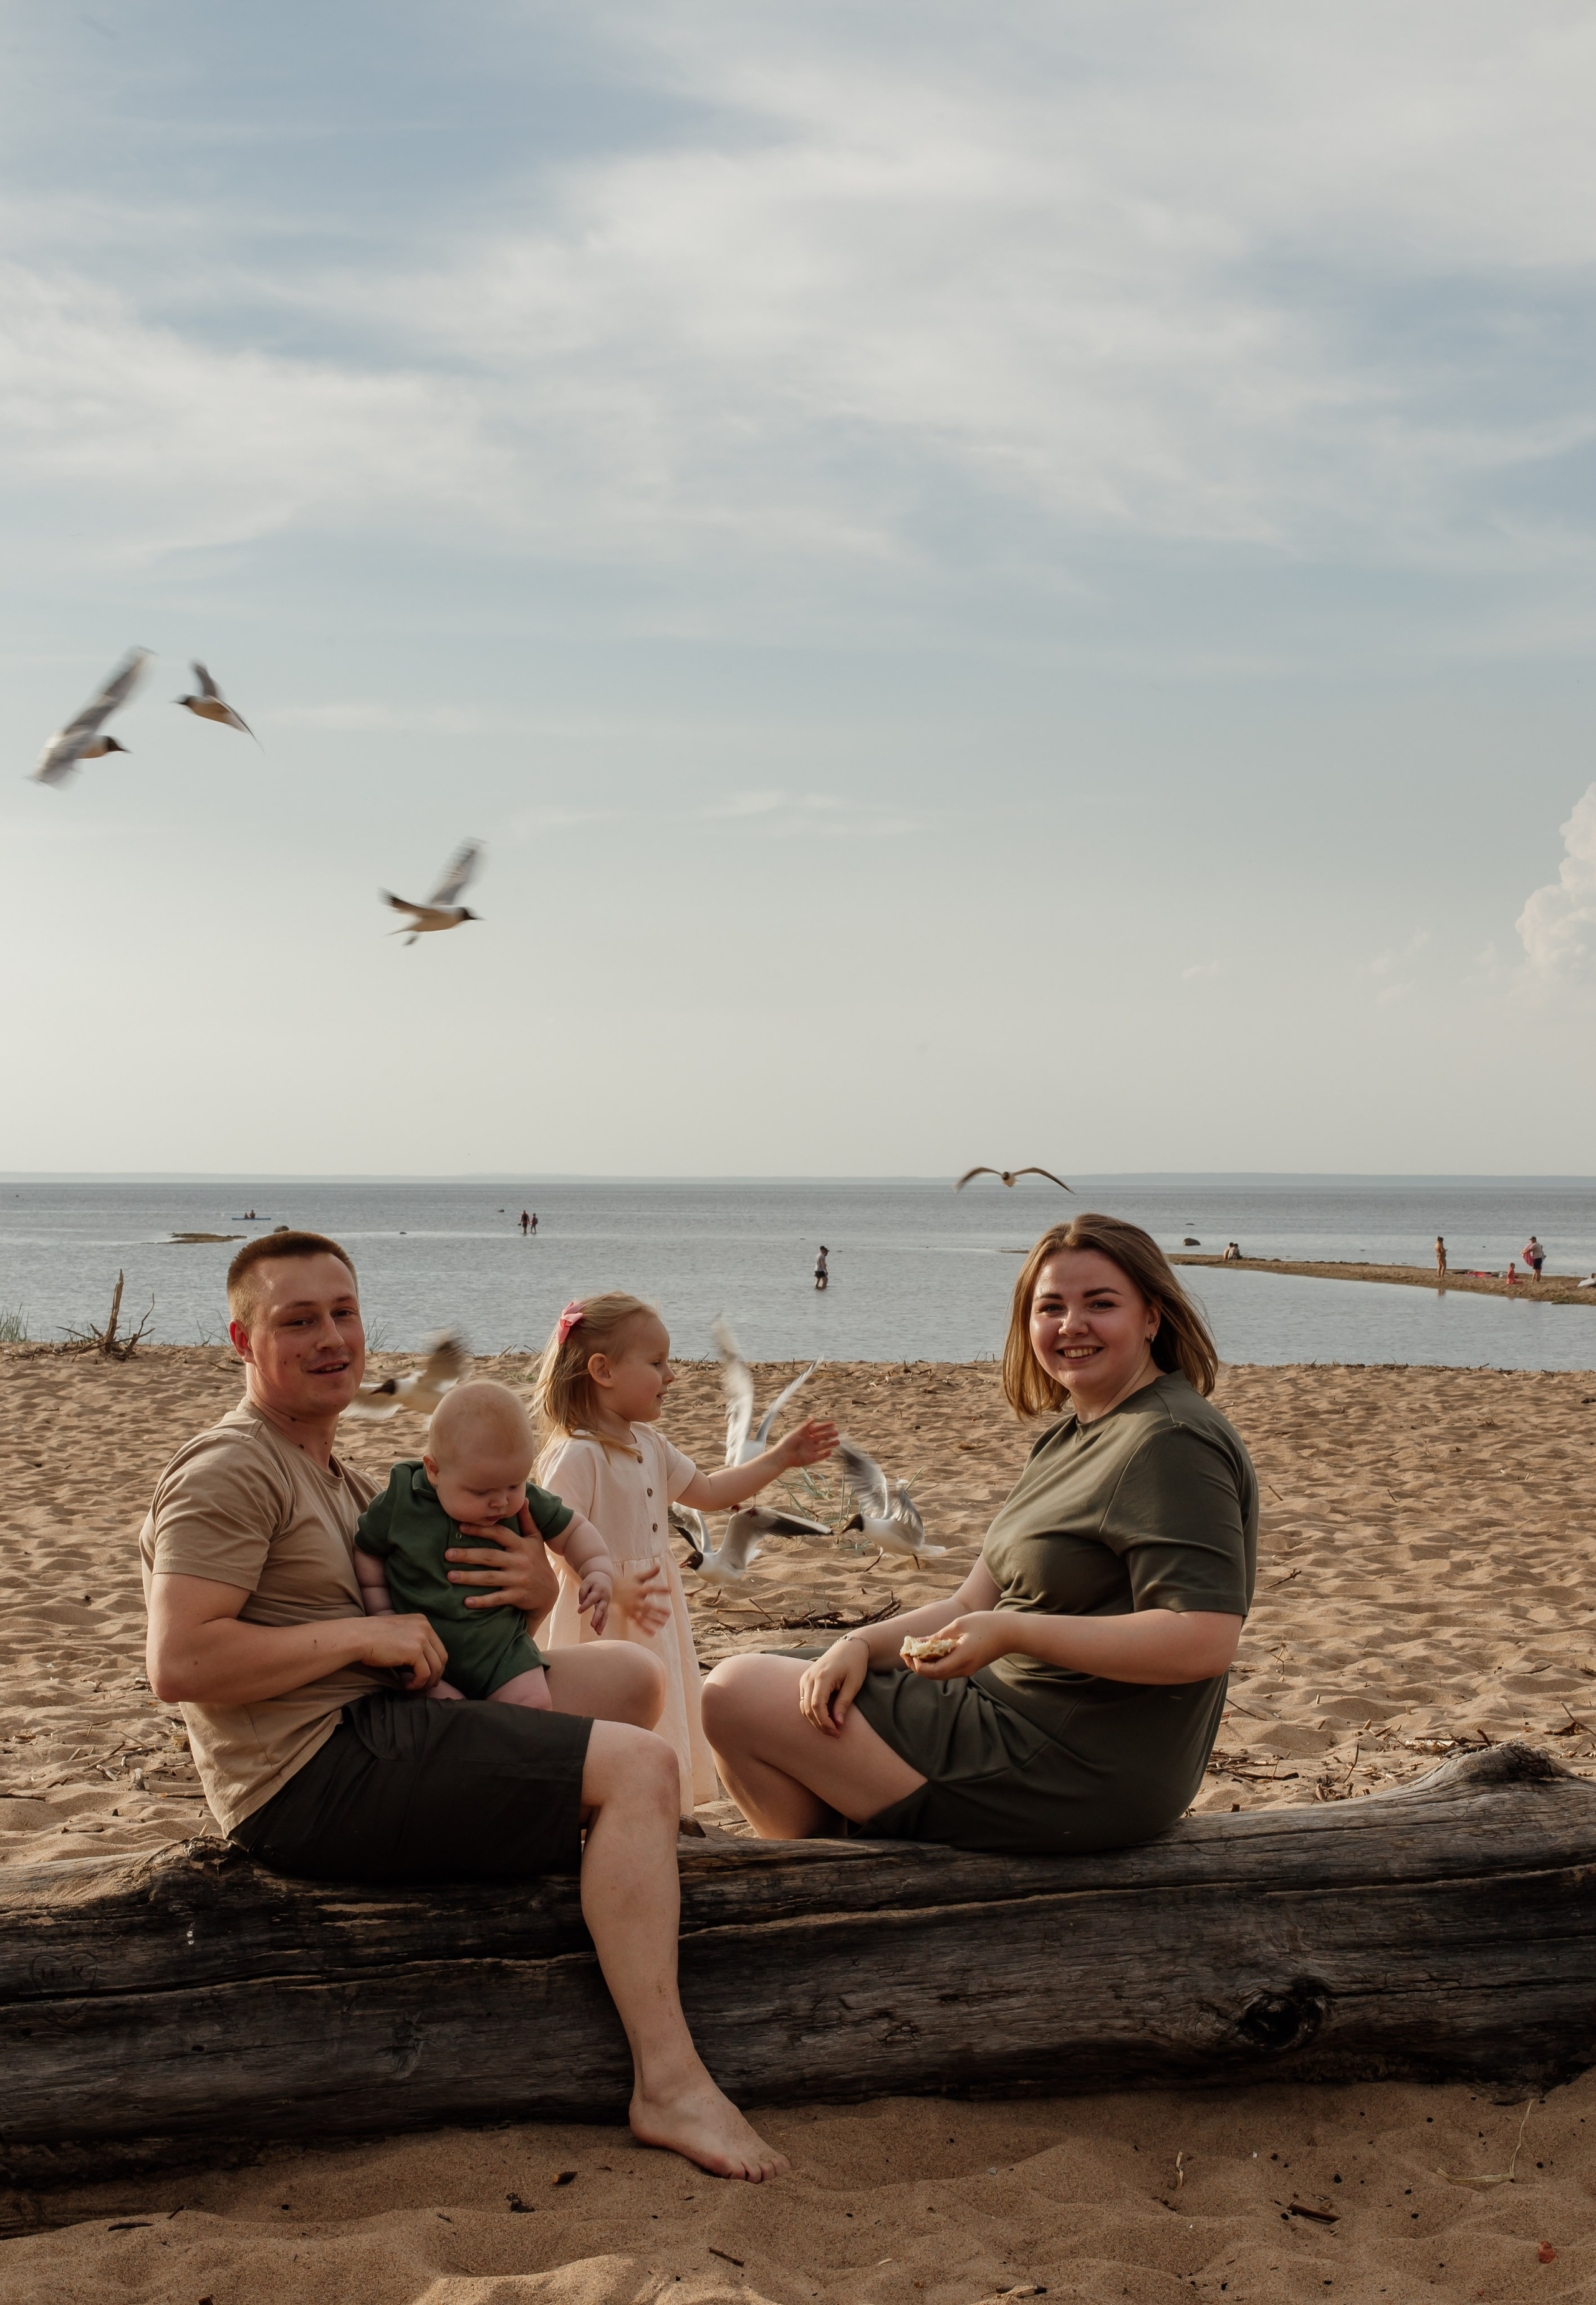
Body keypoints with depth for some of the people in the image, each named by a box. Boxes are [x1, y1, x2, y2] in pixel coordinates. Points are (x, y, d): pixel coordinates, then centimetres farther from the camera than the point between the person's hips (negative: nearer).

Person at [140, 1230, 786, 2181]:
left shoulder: (347, 1486, 21)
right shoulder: (228, 1472, -10)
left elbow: (446, 1624, 21)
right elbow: (180, 1664, -22)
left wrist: (535, 1591, -1)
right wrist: (365, 1635, -17)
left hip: (374, 1737, 10)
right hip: (311, 1779, -10)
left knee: (632, 1676, 13)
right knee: (641, 1767, -18)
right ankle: (669, 2084, -21)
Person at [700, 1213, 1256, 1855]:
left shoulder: (1174, 1442, -17)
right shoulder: (1070, 1439, 15)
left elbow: (1205, 1642, -26)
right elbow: (975, 1605, 13)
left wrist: (1012, 1633, -25)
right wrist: (861, 1645, -5)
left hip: (1070, 1773, -10)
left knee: (735, 1695, -6)